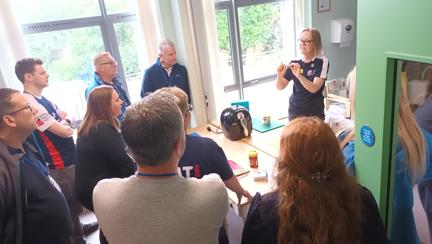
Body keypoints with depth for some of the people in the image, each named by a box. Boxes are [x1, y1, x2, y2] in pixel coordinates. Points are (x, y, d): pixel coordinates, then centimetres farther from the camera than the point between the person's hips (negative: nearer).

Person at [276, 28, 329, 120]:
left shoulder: (322, 62, -6)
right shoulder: (294, 64, 3)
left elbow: (314, 88, -18)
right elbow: (280, 87, 3)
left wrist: (299, 75, -33)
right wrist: (280, 75, -18)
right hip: (294, 112, 3)